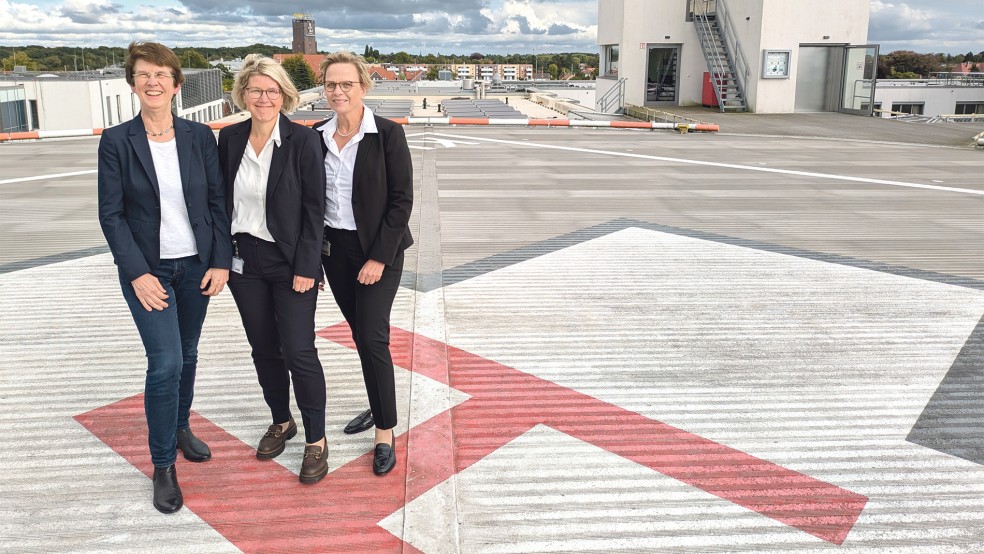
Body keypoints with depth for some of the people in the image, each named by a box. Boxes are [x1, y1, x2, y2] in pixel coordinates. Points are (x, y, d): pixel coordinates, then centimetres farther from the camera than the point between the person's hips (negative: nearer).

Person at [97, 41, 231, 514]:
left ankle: (180, 427, 39)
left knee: (186, 356, 15)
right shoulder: (116, 141, -6)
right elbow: (110, 214, -6)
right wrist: (137, 273, -13)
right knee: (165, 362, -8)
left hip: (197, 266, 3)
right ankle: (163, 466, 8)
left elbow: (218, 202, 2)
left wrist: (221, 261, -4)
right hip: (147, 269, -3)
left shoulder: (200, 137, 0)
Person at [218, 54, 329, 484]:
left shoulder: (303, 141, -10)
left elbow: (314, 208, -10)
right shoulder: (230, 138, 3)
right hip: (244, 260, 5)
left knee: (299, 353, -3)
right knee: (264, 349, 14)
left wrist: (306, 267, -14)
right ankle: (281, 422, 35)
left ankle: (316, 439, 14)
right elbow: (222, 199, 10)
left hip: (290, 263, -4)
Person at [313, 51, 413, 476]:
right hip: (333, 248, 5)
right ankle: (379, 406, 34)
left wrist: (379, 258, -15)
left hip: (378, 250, -5)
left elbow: (402, 200, -11)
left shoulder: (388, 134, -10)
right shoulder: (317, 136, 4)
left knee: (373, 338, -7)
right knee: (360, 334, 15)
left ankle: (385, 434, 5)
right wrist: (312, 256, 5)